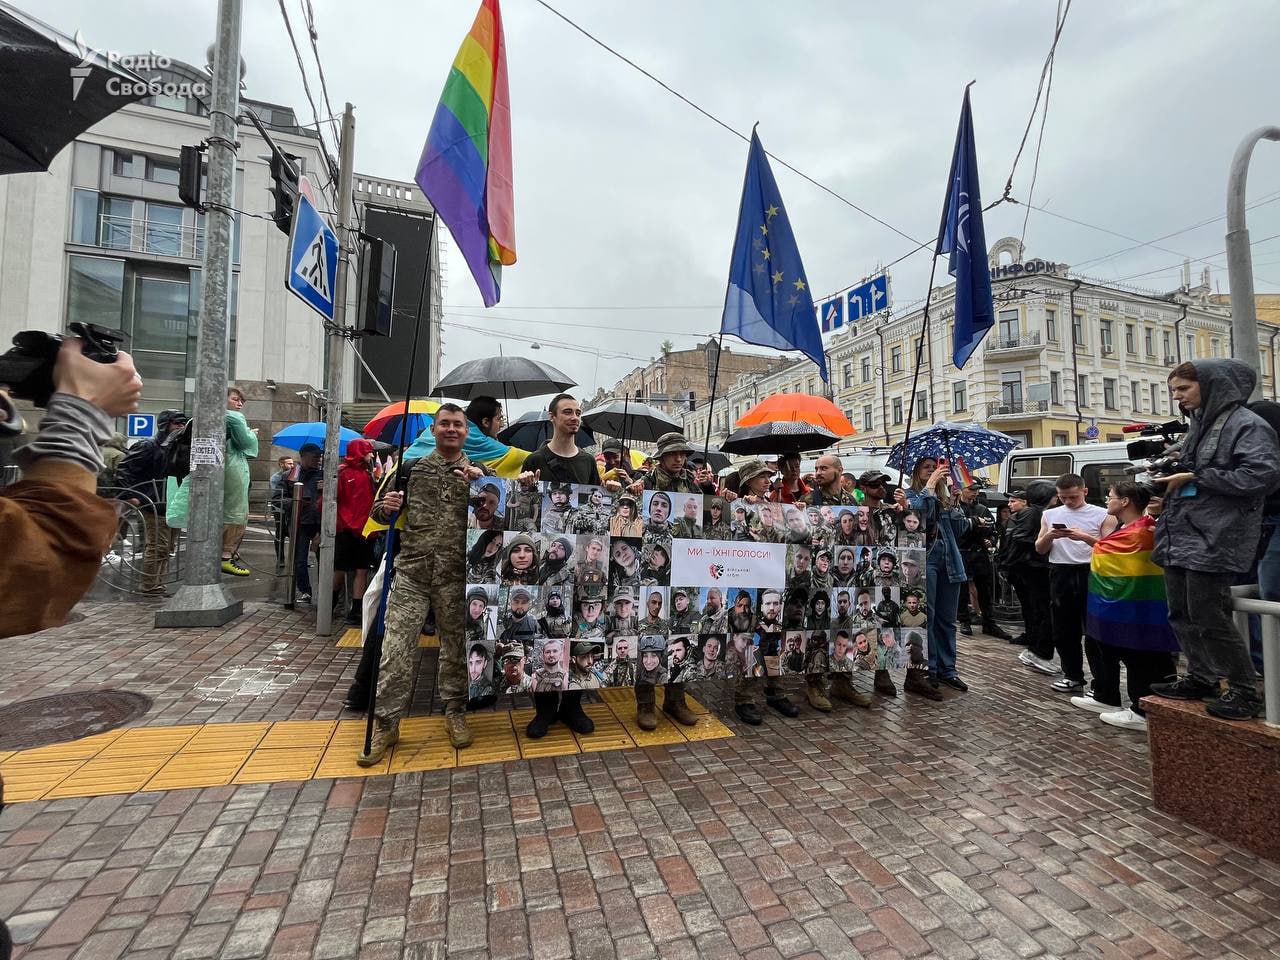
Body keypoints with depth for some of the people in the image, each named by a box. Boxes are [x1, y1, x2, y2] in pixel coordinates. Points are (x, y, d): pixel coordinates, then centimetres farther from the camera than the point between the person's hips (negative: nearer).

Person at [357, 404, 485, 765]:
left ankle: (455, 712, 28)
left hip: (457, 574, 0)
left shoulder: (478, 473, 6)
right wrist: (385, 507, -11)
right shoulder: (412, 467, 8)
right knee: (396, 646, 0)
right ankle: (386, 723, 15)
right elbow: (382, 514, 12)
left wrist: (479, 484, -15)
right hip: (411, 571, 0)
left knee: (456, 644, 11)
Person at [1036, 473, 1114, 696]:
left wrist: (1085, 537, -20)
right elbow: (1040, 549, 11)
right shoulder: (1050, 515, 11)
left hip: (1090, 573, -3)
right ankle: (1073, 677, 22)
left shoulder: (1102, 515, 2)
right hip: (1061, 575, 4)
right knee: (1063, 630, 9)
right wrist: (1049, 536, -9)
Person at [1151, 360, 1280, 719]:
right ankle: (1200, 678, 25)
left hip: (1212, 540, -8)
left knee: (1208, 617, -4)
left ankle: (1245, 689, 12)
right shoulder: (1197, 426, 18)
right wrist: (1170, 475, 8)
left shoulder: (1246, 424, -6)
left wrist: (1194, 478, -15)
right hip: (1177, 537, 8)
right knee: (1182, 615, 12)